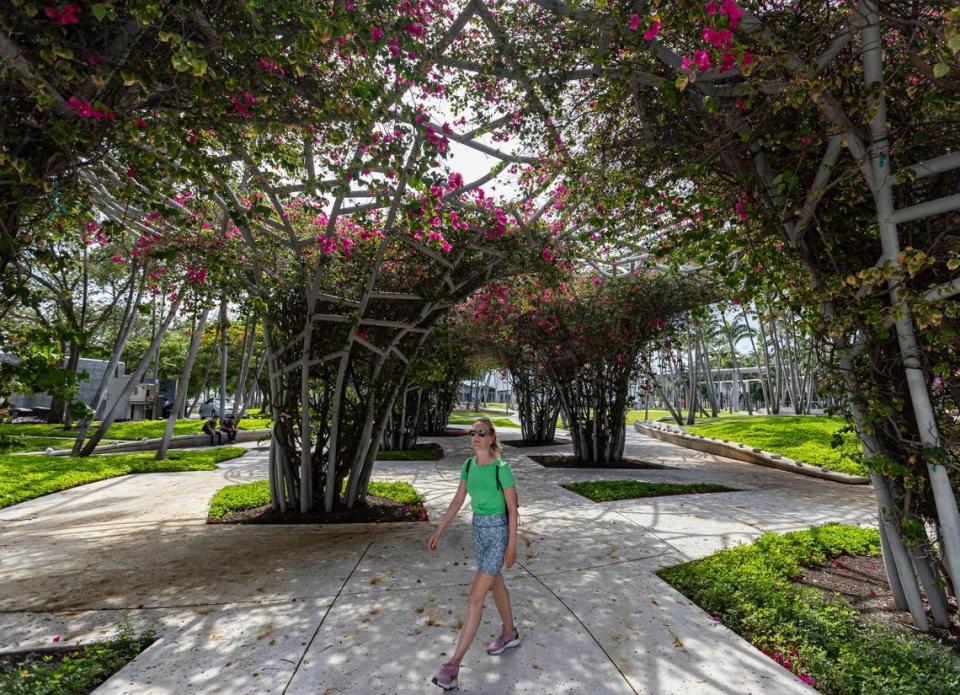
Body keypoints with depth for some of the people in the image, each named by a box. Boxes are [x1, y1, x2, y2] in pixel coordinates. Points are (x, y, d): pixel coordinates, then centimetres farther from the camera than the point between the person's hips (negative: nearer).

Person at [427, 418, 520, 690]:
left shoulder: (502, 468, -21)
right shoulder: (468, 465, -2)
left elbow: (512, 508, -13)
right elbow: (457, 501, 5)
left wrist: (512, 545, -10)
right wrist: (438, 531, 4)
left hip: (498, 533, -7)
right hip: (479, 531, 7)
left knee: (475, 599, -5)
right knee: (496, 585, 24)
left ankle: (453, 665, 5)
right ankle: (510, 633, 46)